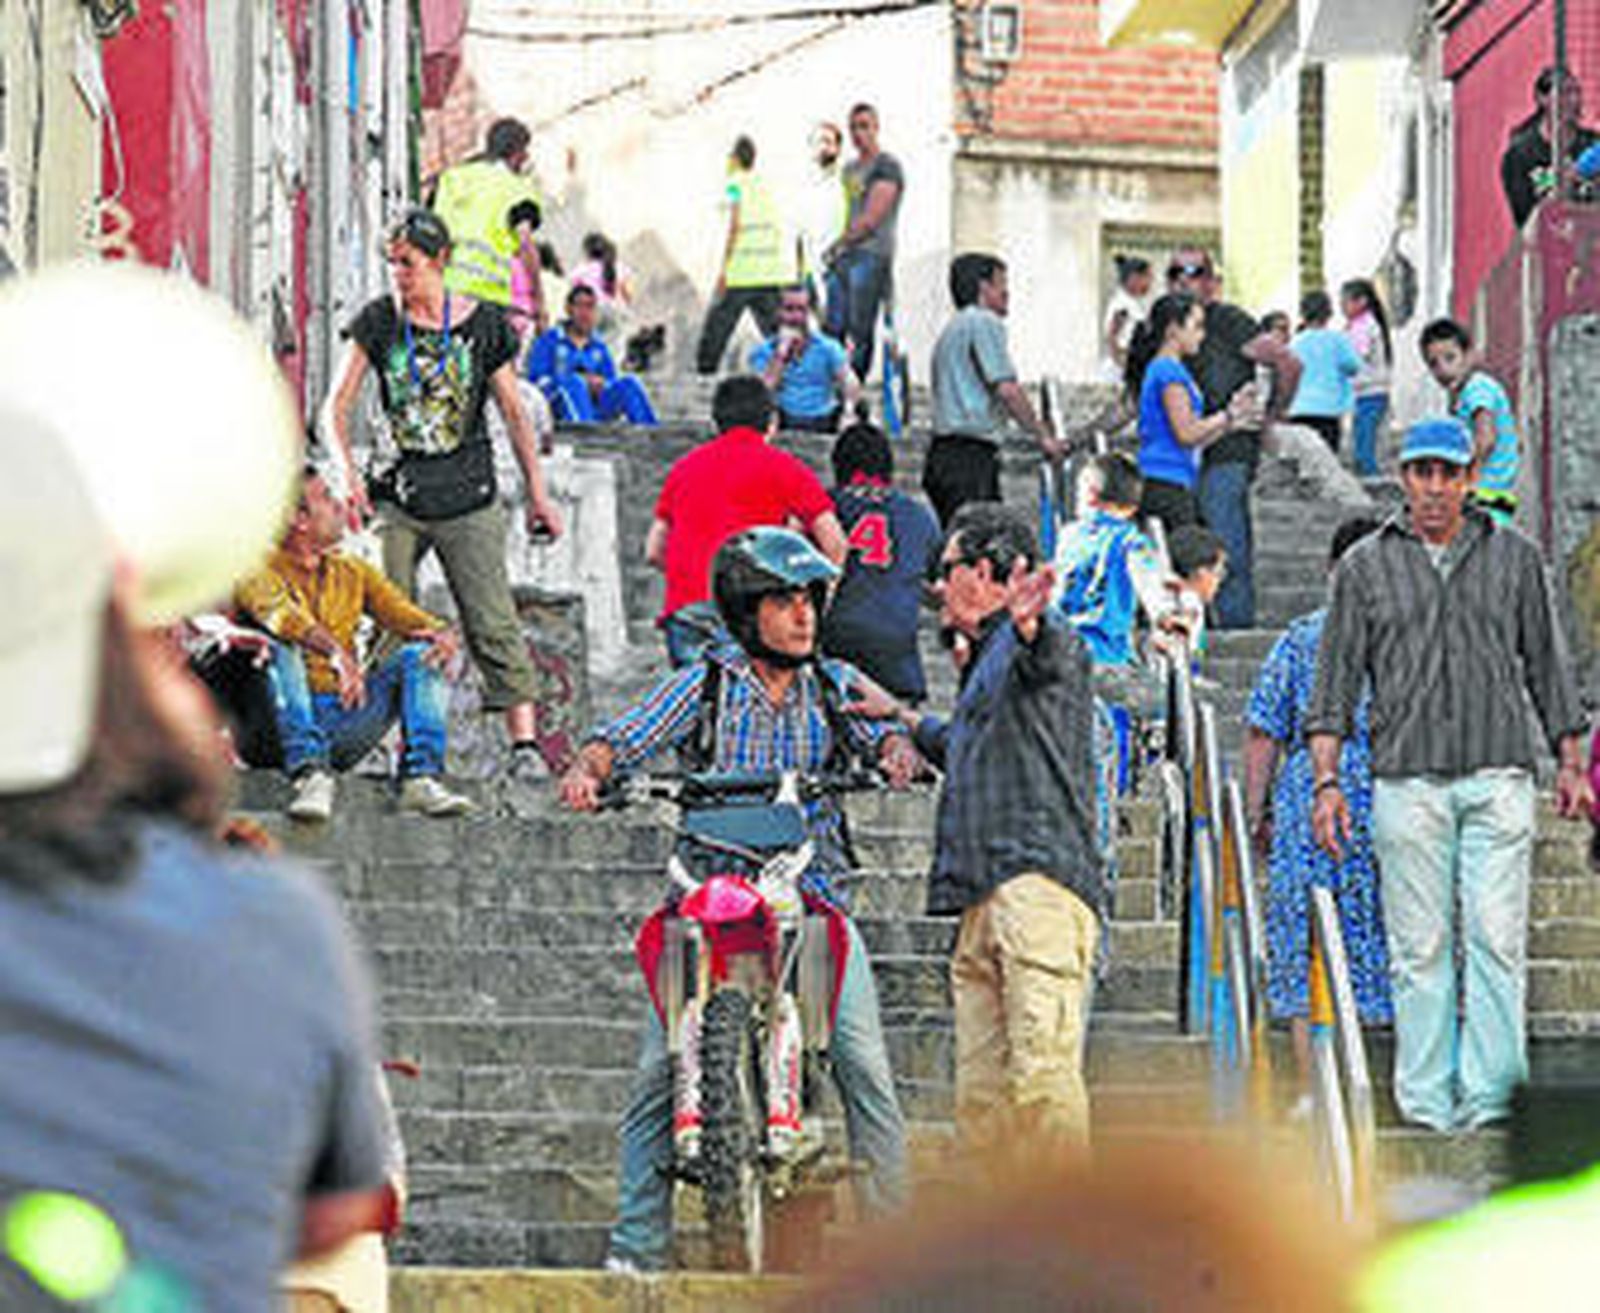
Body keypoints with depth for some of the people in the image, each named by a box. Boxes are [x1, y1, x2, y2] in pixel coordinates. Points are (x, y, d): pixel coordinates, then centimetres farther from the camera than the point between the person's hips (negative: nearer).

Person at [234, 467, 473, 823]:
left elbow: (402, 613, 6)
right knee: (279, 646, -31)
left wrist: (443, 634, -18)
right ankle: (310, 775, -47)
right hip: (280, 729, -5)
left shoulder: (352, 573, 19)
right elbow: (279, 612, -23)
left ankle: (421, 779, -29)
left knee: (420, 655, -11)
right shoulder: (263, 571, -1)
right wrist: (335, 653, -41)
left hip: (341, 727, 5)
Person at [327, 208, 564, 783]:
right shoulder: (378, 321, 3)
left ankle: (524, 741, -6)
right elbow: (339, 405, 4)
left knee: (492, 621, -7)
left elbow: (514, 412, 7)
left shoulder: (483, 324, 0)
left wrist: (537, 492, 7)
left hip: (468, 499, -2)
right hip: (398, 496, 2)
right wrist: (347, 471, -11)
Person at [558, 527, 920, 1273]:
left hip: (813, 896, 1)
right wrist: (588, 769, -23)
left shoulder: (835, 685, 13)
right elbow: (630, 736, -2)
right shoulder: (707, 682, 7)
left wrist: (897, 753, -23)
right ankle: (637, 1247, -2)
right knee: (658, 1071, -9)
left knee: (863, 1065, -10)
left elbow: (885, 735, 1)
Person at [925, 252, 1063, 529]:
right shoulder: (985, 322, -5)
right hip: (970, 454, -9)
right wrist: (1043, 436, -7)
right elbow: (1006, 389, -13)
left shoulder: (951, 330, 24)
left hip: (942, 451, 9)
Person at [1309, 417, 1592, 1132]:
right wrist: (1326, 779, -2)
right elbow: (1336, 678, 7)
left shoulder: (1513, 557, 10)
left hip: (1499, 778, 1)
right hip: (1408, 780, 0)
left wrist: (1571, 762, 10)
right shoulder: (1365, 567, 7)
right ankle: (1427, 1104, 4)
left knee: (1497, 939, -6)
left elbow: (1547, 664, 15)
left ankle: (1489, 1093, -2)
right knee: (1420, 947, 0)